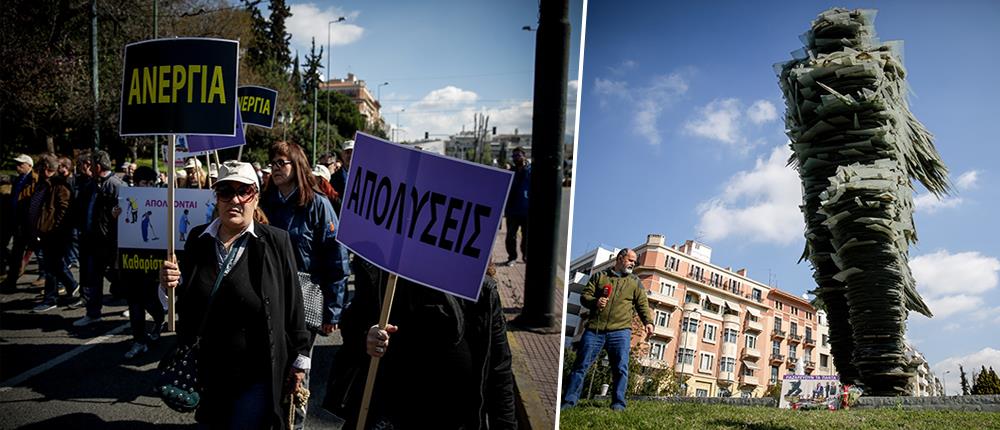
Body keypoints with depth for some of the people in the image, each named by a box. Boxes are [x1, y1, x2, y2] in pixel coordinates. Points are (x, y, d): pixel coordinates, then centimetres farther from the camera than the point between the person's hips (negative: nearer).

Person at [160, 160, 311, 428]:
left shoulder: (275, 241, -10)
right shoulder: (198, 238, 3)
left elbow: (293, 303, -6)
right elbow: (185, 304, 13)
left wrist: (300, 358, -2)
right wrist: (174, 285, -9)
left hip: (257, 376, -4)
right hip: (208, 371, 4)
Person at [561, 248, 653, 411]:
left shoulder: (635, 282, 17)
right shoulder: (600, 276, 14)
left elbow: (642, 304, 11)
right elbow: (585, 296, 9)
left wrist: (648, 322, -6)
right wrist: (594, 301, -12)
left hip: (620, 331, 1)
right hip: (594, 329, -1)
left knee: (620, 368, -6)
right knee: (581, 365, -2)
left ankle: (618, 403, 2)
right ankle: (568, 402, 2)